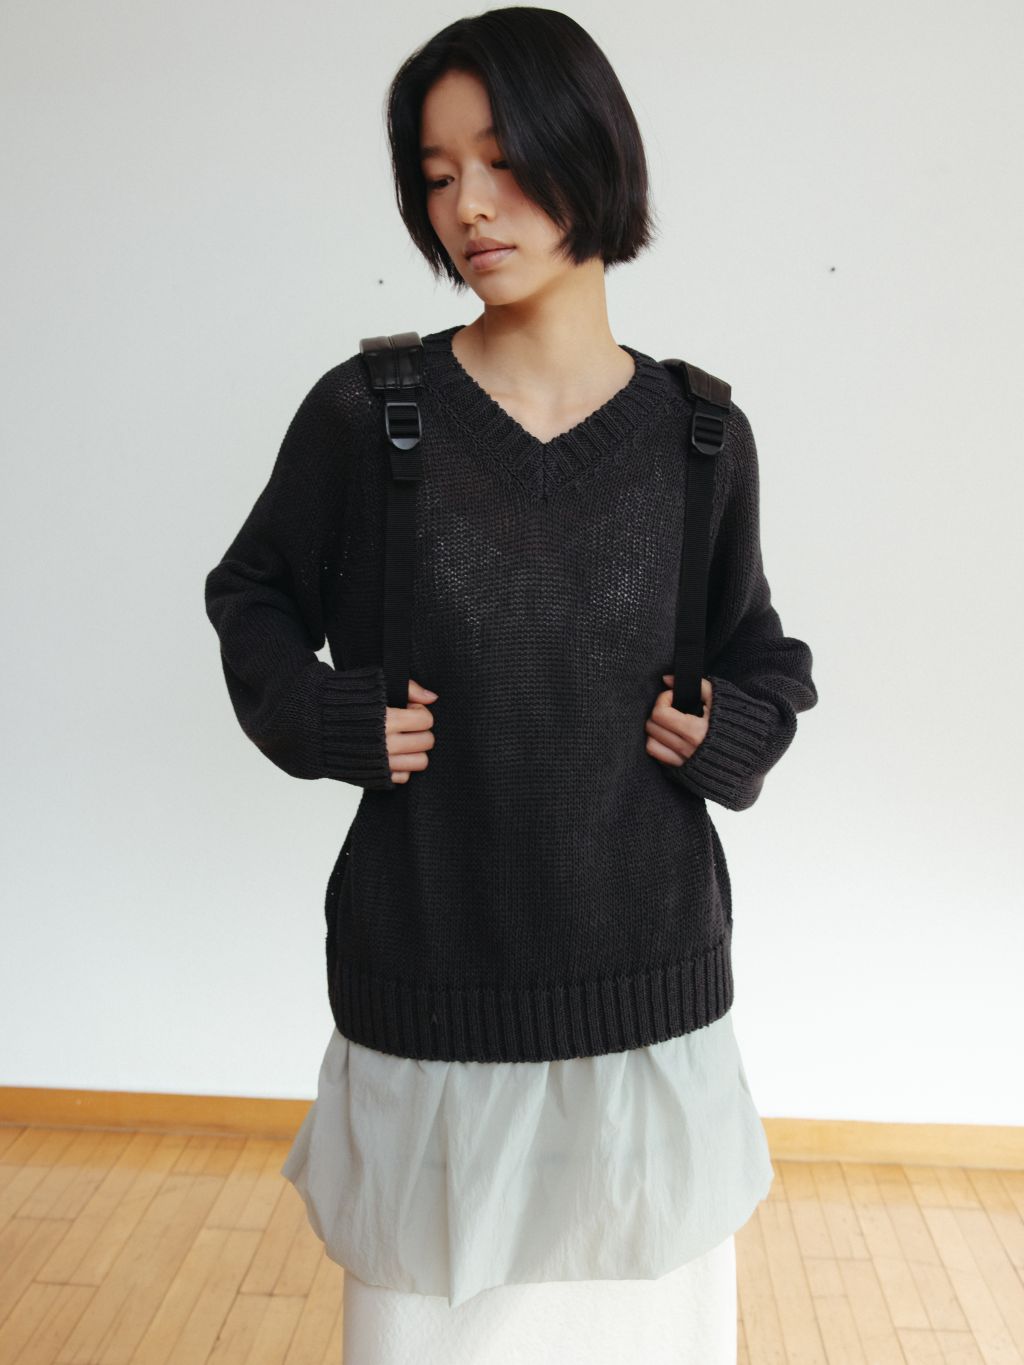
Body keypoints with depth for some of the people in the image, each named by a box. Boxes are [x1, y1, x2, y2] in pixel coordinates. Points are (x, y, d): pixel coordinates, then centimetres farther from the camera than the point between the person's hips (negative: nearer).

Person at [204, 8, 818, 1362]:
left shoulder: (699, 436, -2)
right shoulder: (366, 411, -6)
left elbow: (765, 658, 13)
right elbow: (251, 594, 9)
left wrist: (725, 733, -6)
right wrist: (328, 717, -8)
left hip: (644, 974, 1)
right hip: (428, 982, -1)